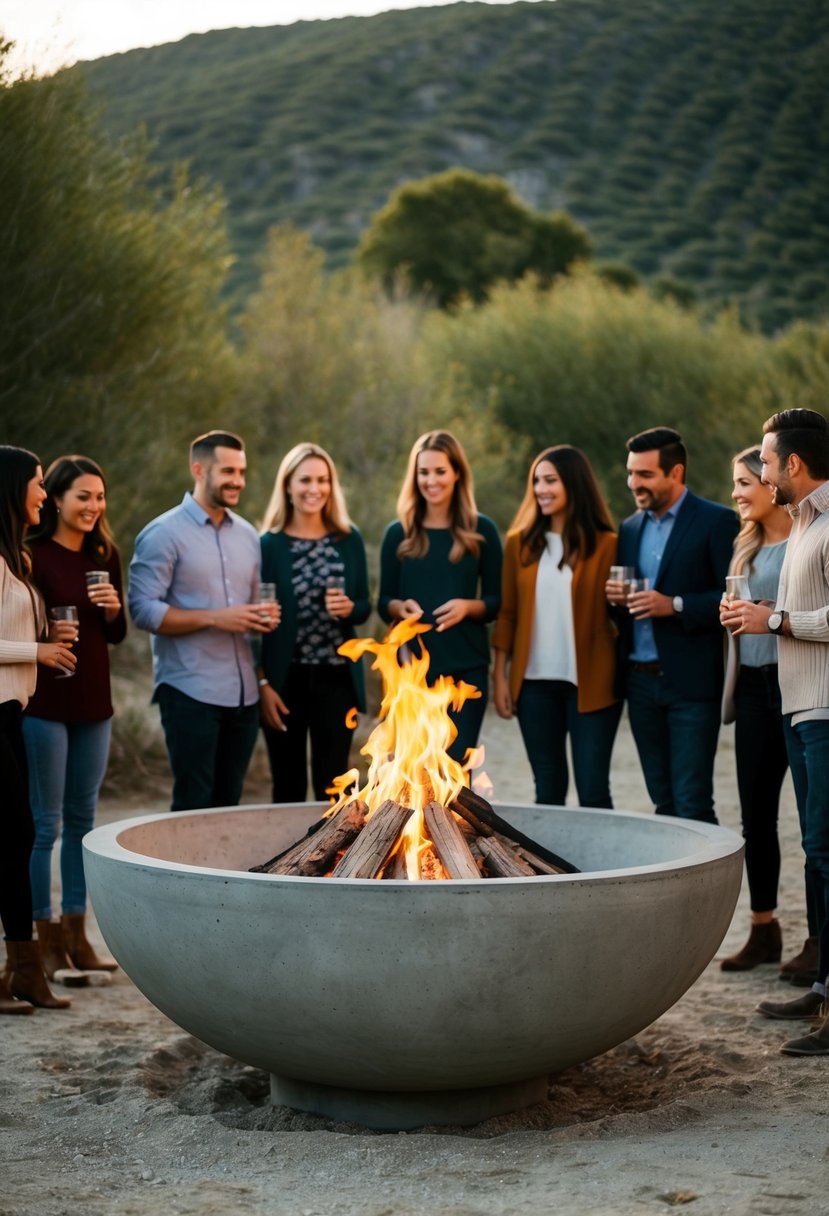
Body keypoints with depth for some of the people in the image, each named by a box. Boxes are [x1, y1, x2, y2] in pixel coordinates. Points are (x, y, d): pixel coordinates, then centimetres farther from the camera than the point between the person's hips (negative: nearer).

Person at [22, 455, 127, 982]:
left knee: (82, 820, 11)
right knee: (45, 824, 0)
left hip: (94, 701, 6)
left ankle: (75, 933, 20)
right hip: (44, 701, -6)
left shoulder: (105, 556, 9)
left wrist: (112, 609, -6)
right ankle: (45, 941, 7)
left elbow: (117, 634, 12)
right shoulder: (33, 555, -9)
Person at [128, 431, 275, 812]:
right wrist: (214, 618, -18)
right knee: (193, 805, -5)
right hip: (190, 691, -6)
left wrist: (261, 619, 2)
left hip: (243, 694, 6)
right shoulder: (164, 534, -5)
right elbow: (144, 609, -12)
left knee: (228, 805, 9)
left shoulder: (247, 535, 15)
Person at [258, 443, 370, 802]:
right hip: (286, 678, -2)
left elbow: (365, 606, 11)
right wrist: (262, 684, -9)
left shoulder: (349, 540, 6)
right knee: (288, 788, 6)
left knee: (332, 786, 3)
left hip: (337, 678, 2)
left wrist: (349, 608, -12)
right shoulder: (269, 544, -3)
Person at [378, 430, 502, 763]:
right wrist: (401, 607, -14)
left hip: (466, 668, -1)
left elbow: (497, 601, 4)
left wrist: (468, 606, -16)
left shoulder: (481, 530, 3)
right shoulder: (399, 533, 5)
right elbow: (384, 602, 8)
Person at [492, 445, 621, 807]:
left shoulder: (606, 545, -1)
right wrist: (499, 675, 6)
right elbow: (507, 612, 10)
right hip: (535, 682, 3)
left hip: (589, 684, -3)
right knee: (548, 788, 10)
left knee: (593, 791, -2)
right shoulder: (519, 543, 8)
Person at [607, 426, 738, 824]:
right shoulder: (630, 527, 15)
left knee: (692, 803, -8)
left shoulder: (716, 522, -4)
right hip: (641, 682, 6)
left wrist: (675, 605, -21)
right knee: (663, 803, 9)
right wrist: (615, 598, -1)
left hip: (691, 683, -6)